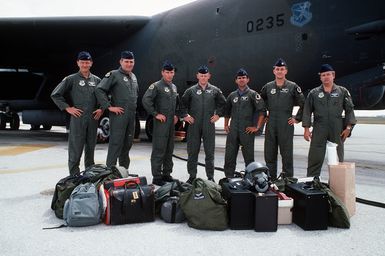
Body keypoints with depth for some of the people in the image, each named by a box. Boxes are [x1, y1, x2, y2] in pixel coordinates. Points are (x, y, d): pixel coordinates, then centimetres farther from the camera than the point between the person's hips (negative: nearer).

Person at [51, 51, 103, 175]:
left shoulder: (97, 80, 13)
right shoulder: (71, 79, 1)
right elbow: (55, 95, 0)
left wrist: (101, 109, 8)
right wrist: (68, 108, -6)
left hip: (93, 119, 4)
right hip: (77, 118, -4)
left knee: (90, 148, 12)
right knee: (75, 149, -4)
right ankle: (74, 176, 2)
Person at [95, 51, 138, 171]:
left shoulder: (133, 77, 17)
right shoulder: (114, 75, -6)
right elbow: (99, 90, -14)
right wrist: (109, 107, -16)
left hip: (132, 115, 8)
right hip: (118, 114, -7)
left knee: (128, 143, 12)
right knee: (116, 143, -8)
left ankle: (124, 169, 24)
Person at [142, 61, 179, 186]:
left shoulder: (174, 87, 16)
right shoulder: (156, 86, -8)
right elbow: (146, 100, -19)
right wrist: (155, 114, -17)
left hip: (171, 122, 8)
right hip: (161, 122, -8)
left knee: (169, 150, 13)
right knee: (159, 150, -6)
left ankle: (167, 174, 23)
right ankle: (157, 177, 0)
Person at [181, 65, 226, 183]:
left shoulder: (215, 90, 8)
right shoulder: (191, 90, 6)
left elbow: (223, 103, 16)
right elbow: (183, 103, 12)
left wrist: (218, 114, 6)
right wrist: (185, 115, 2)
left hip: (209, 125, 0)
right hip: (194, 125, 0)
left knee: (210, 152, 4)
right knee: (192, 151, 4)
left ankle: (210, 176, 14)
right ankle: (192, 176, 14)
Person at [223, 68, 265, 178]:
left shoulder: (253, 94, 0)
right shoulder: (232, 95, 15)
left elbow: (262, 111, -7)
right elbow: (227, 112, 26)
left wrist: (257, 127, -11)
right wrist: (226, 125, 17)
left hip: (247, 131, -4)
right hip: (233, 131, 5)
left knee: (249, 157, 2)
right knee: (229, 156, 6)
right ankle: (228, 178, 15)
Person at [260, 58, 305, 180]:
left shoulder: (293, 87, 1)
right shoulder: (267, 87, 10)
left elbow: (304, 104, 2)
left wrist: (297, 119, -2)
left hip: (286, 125, -3)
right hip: (270, 126, 3)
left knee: (287, 155, 1)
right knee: (269, 155, 8)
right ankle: (270, 180, 18)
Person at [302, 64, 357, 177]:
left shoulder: (343, 91, 8)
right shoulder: (313, 93, 8)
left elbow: (349, 110, 8)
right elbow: (307, 111, 6)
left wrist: (348, 127, -1)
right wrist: (306, 129, -1)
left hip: (337, 131, 1)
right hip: (319, 131, -1)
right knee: (315, 159, -1)